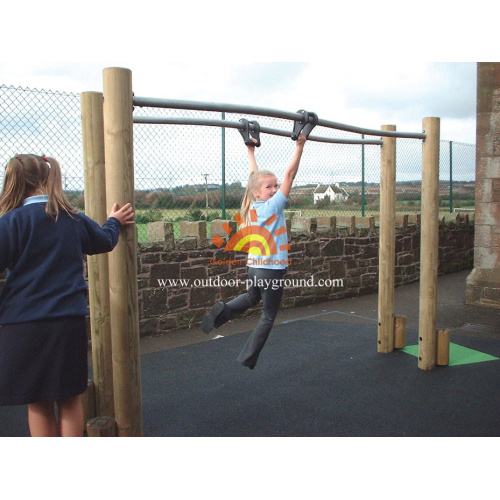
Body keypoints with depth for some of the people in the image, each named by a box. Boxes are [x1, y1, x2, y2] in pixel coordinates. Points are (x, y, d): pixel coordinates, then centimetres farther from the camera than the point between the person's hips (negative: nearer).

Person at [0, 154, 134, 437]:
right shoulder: (73, 219, 4)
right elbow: (104, 241, 21)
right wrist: (114, 222, 40)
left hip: (25, 325, -3)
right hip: (70, 322, 3)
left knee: (39, 405, 13)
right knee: (70, 399, 16)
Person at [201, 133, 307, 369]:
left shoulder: (253, 206, 2)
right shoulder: (272, 206, -17)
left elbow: (255, 175, 16)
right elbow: (289, 175, -20)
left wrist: (251, 150, 25)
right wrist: (299, 146, -17)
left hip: (254, 266, 7)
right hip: (271, 269, -7)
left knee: (251, 298, 35)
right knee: (268, 317, 11)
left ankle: (223, 311, 9)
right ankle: (247, 358, 16)